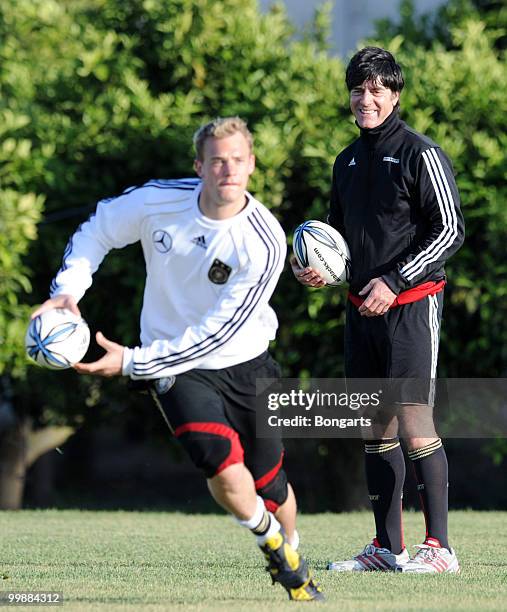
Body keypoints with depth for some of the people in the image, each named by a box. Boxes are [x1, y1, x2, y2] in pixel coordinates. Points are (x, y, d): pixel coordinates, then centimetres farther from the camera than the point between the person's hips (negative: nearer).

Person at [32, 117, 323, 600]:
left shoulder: (265, 243, -24)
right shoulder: (157, 201, -17)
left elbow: (215, 335, -23)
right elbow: (96, 233, 4)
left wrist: (132, 362, -24)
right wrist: (67, 290, -13)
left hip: (244, 363, 0)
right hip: (176, 367, 0)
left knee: (270, 484, 8)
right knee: (225, 469, -22)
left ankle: (294, 563, 41)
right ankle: (272, 542, 9)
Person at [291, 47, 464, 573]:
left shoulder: (420, 154, -7)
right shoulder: (347, 161, 15)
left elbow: (450, 230, -11)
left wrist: (395, 282, -16)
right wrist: (312, 269, 5)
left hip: (411, 306, -7)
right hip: (361, 308, 7)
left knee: (414, 427, -12)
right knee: (377, 430, 8)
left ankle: (439, 547, -8)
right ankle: (387, 549, 13)